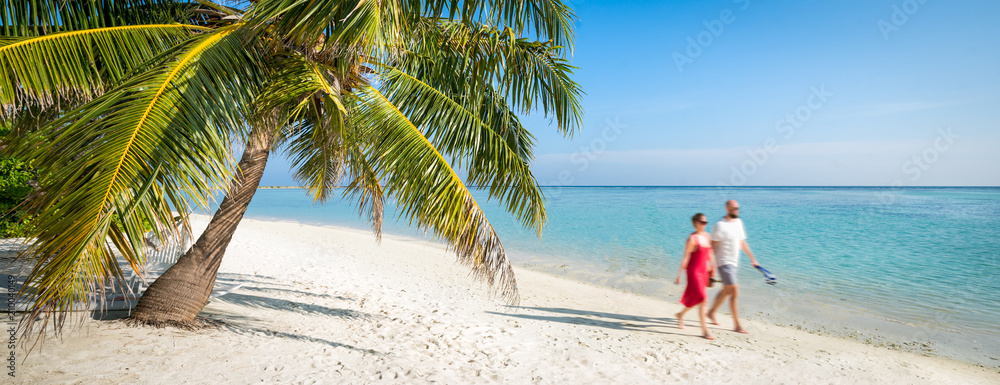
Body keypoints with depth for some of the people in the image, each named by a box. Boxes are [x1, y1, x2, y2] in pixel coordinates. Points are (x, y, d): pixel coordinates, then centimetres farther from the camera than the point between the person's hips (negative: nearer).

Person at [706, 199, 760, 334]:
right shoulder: (720, 225, -16)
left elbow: (742, 242, 17)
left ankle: (711, 312, 38)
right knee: (735, 292, -11)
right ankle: (737, 325, -2)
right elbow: (713, 246, -14)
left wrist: (752, 258, 19)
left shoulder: (739, 222, 7)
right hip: (724, 263, -8)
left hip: (734, 263, 8)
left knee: (726, 291, 19)